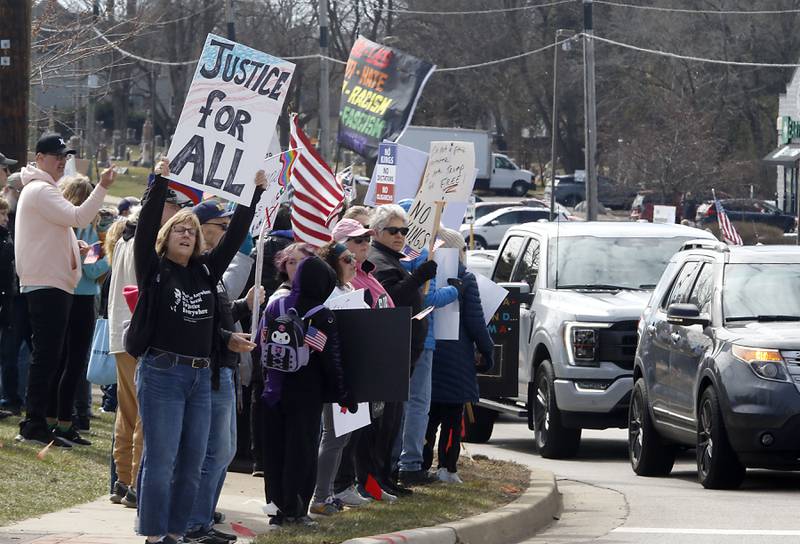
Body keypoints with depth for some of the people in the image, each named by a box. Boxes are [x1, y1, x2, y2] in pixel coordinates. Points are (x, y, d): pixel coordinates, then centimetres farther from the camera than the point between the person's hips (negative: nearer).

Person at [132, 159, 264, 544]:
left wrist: (257, 192, 7)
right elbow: (146, 226, -12)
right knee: (160, 460, -5)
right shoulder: (154, 269, -1)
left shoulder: (206, 271, 12)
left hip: (200, 377, 5)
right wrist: (160, 181, -18)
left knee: (192, 462, 6)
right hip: (162, 372, -5)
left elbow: (235, 235, 12)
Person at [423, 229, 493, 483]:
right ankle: (447, 467, -1)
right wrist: (486, 351, 1)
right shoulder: (466, 279, -9)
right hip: (455, 355, -4)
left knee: (428, 414, 11)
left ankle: (423, 465, 9)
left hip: (427, 352, 4)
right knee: (452, 415, 1)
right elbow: (475, 320, -9)